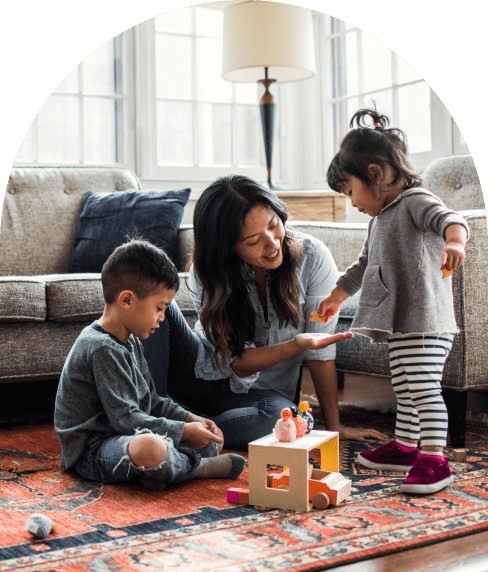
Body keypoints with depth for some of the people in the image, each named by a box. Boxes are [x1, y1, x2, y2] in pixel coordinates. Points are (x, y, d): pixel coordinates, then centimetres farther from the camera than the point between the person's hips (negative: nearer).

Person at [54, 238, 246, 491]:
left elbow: (150, 401, 19)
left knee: (210, 438, 12)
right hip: (92, 452, -10)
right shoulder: (102, 349, -21)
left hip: (128, 436, 10)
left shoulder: (130, 342, 12)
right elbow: (125, 418, -24)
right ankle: (196, 467, -11)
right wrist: (184, 431, -19)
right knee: (151, 447, -41)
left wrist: (189, 418, 4)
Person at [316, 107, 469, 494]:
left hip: (425, 321, -9)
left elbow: (449, 219, -31)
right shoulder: (380, 219, 20)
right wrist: (336, 297, 42)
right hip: (398, 324, 9)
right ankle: (405, 447, 29)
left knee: (424, 388, -13)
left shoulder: (415, 201, -9)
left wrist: (454, 242, -53)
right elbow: (364, 266, 34)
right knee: (404, 391, 17)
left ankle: (434, 460, -11)